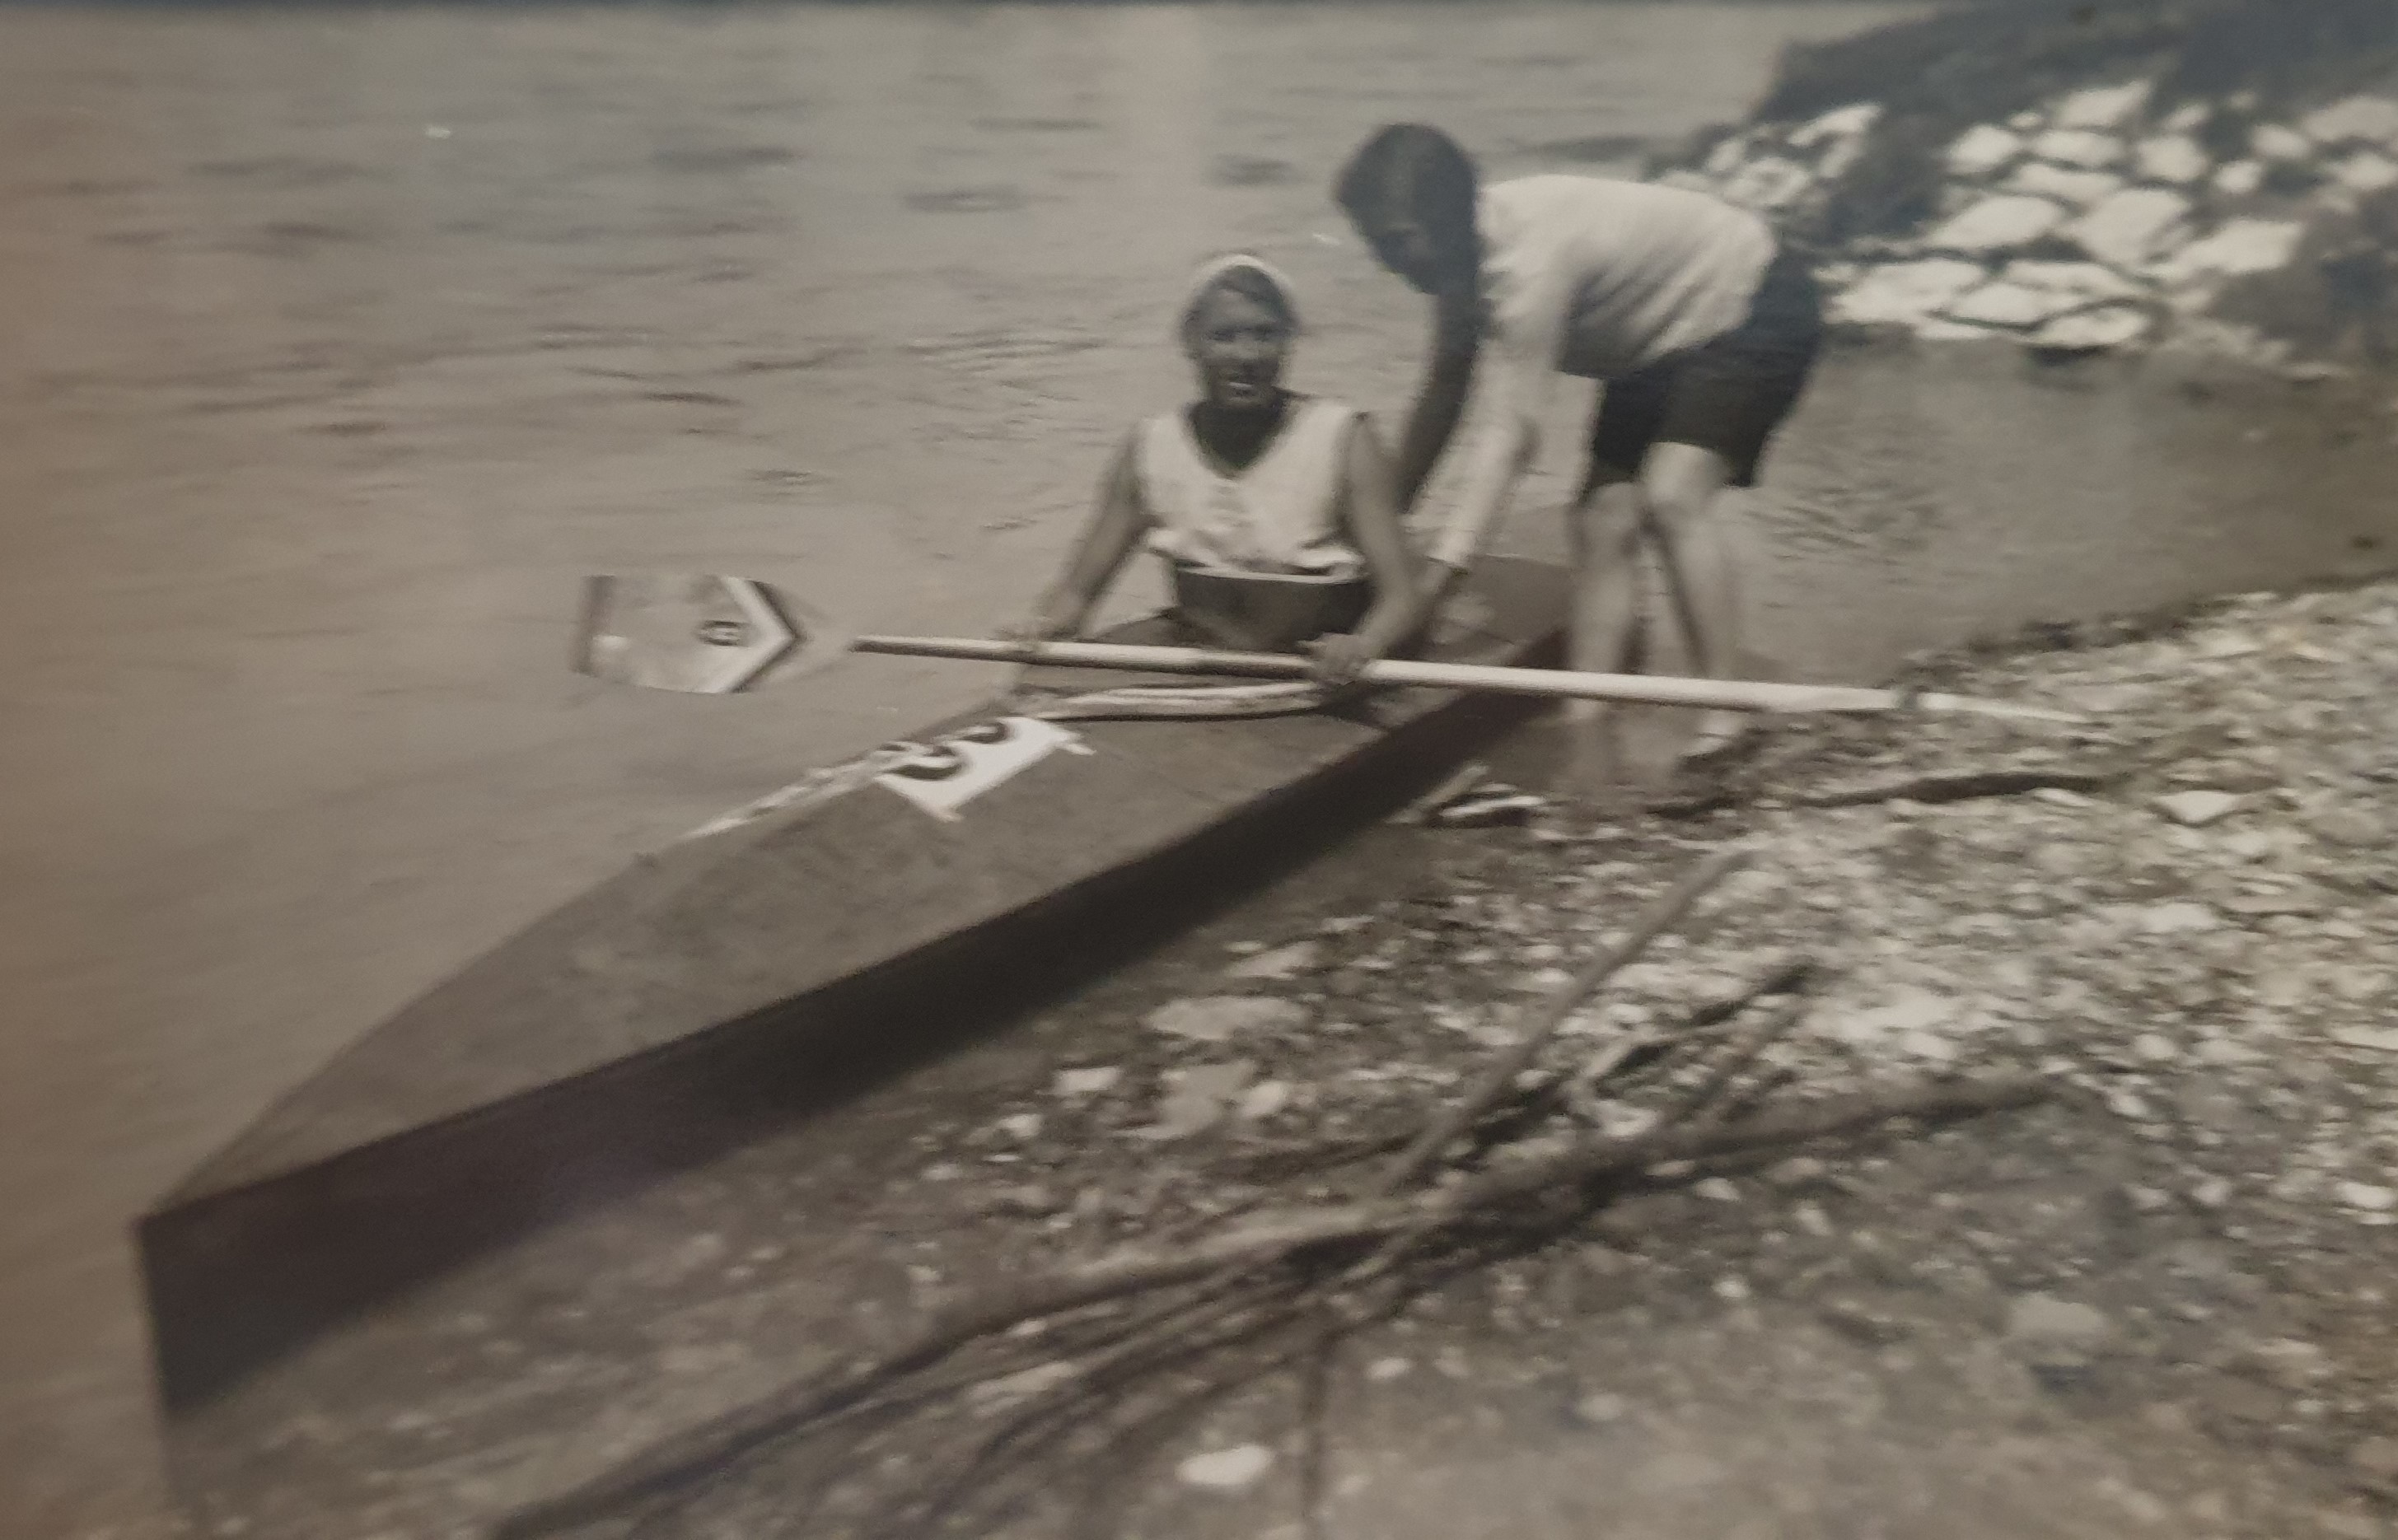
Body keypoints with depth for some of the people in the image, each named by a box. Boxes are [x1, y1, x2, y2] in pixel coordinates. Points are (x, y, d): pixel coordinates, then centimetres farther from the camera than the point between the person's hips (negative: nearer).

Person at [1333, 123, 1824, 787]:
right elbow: (1443, 394, 2)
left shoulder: (1526, 260, -35)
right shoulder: (1462, 255, -7)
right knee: (1602, 524, -2)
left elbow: (1511, 433, -41)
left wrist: (1440, 572, -47)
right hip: (1662, 346, 9)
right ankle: (1590, 733, -3)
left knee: (1670, 497, -28)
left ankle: (1725, 715, -26)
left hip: (1756, 307, -9)